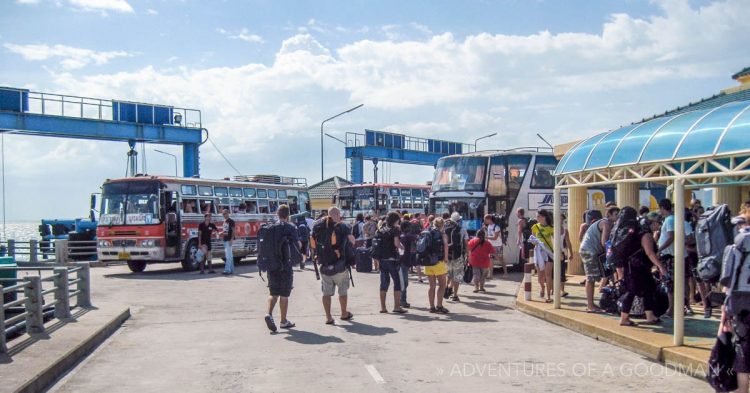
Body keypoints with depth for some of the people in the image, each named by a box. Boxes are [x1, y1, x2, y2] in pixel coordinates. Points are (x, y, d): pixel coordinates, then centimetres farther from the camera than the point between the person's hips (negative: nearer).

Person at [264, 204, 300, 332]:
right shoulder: (291, 228, -8)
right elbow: (297, 246, -10)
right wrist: (300, 244, 11)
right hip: (285, 265, -4)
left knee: (273, 293, 12)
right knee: (284, 294, 6)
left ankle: (269, 314, -9)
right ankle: (284, 321, 13)